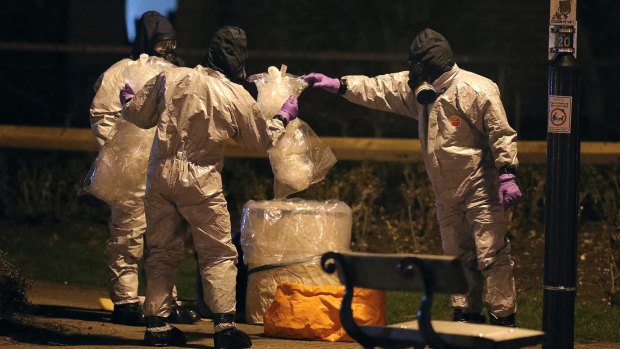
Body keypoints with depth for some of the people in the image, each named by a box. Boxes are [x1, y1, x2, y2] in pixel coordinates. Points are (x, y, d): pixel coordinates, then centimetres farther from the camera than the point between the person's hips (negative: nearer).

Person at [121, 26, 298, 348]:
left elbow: (138, 115, 8)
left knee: (162, 250, 13)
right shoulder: (237, 98, -6)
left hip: (161, 175, 3)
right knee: (219, 253, 6)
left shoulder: (170, 78, -2)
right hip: (201, 182, -3)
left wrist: (127, 99, 30)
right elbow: (262, 139, 9)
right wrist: (283, 118, 27)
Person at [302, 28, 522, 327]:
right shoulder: (418, 88, 8)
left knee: (491, 256, -9)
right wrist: (338, 85, 6)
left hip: (480, 190, -8)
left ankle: (503, 319, -5)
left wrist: (507, 175, -22)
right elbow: (379, 89, 12)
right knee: (458, 257, 13)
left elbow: (501, 134, -16)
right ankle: (467, 317, 22)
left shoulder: (478, 91, -16)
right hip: (447, 193, 8)